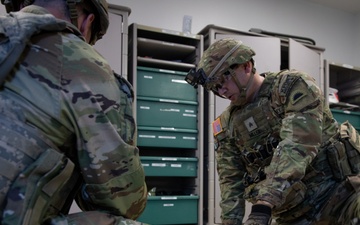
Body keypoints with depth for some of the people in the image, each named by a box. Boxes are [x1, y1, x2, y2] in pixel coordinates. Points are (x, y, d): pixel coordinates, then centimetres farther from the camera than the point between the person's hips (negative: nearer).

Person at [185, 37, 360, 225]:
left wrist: (264, 205, -35)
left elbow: (297, 146, -25)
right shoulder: (226, 125, 5)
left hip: (338, 191, -4)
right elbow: (231, 181, 8)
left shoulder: (294, 86, -10)